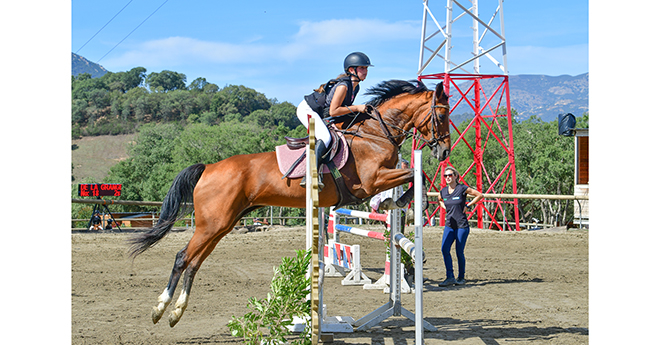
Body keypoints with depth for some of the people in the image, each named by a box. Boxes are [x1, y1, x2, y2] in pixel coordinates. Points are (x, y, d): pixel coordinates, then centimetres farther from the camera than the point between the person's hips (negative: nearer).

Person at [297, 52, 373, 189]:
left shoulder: (355, 87, 4)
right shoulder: (343, 86, -25)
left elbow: (342, 106, 15)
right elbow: (333, 111, -28)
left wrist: (360, 109, 0)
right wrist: (356, 108, -24)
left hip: (318, 114, 11)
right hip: (307, 110, -11)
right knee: (325, 138, -28)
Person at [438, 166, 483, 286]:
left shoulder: (462, 189, -8)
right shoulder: (443, 191, 7)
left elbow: (480, 195, 0)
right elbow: (440, 200, 31)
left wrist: (468, 205, -4)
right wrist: (445, 208, 12)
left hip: (462, 225, -4)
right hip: (449, 225, 4)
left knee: (459, 252, -1)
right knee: (445, 249, -12)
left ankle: (461, 278, 15)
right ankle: (450, 277, -8)